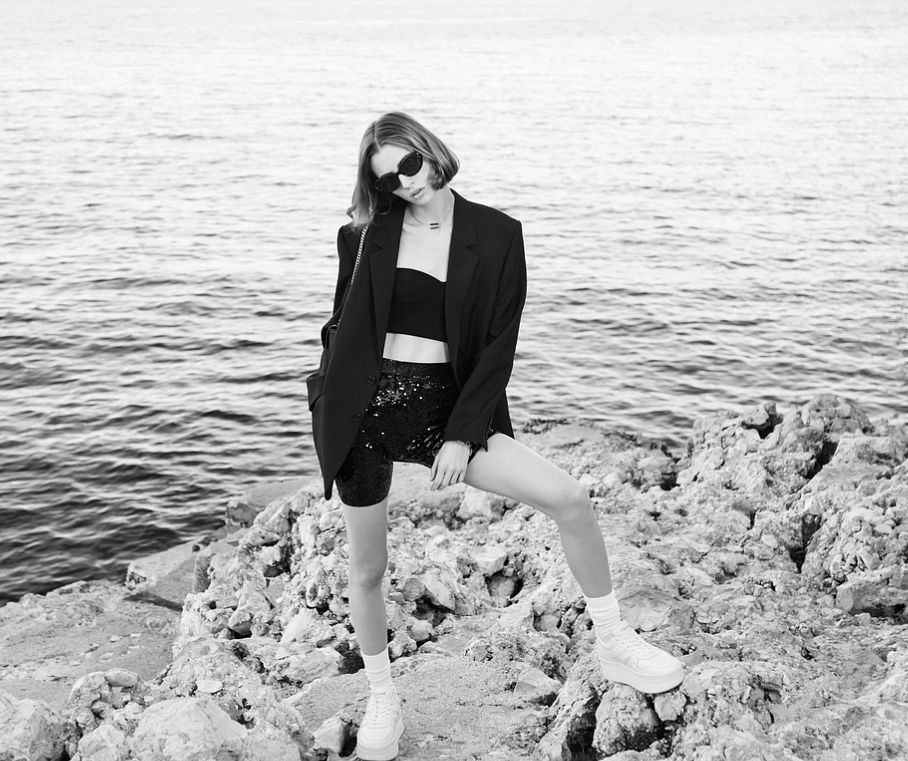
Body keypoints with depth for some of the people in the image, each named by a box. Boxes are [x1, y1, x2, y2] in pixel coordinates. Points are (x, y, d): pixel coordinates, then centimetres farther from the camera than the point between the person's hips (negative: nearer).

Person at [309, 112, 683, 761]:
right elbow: (345, 327, 12)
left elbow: (499, 344, -4)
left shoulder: (496, 234, -1)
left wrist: (462, 436, -10)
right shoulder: (366, 235, 3)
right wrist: (327, 415, 5)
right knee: (367, 570, 9)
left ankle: (614, 646, 5)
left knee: (570, 498, -14)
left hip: (446, 409, -1)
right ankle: (382, 699, 33)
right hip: (365, 411, 1)